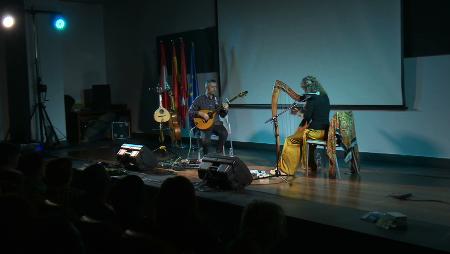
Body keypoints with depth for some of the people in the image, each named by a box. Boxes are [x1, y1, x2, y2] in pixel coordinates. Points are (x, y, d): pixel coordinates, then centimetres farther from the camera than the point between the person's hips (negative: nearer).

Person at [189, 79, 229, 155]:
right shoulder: (199, 99, 2)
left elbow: (222, 115, 15)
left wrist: (225, 110, -6)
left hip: (216, 123, 4)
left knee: (224, 133, -28)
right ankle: (206, 155, 2)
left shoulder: (217, 100, 15)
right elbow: (190, 112, -1)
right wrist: (200, 113, -16)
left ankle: (218, 153, -9)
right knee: (205, 140, -30)